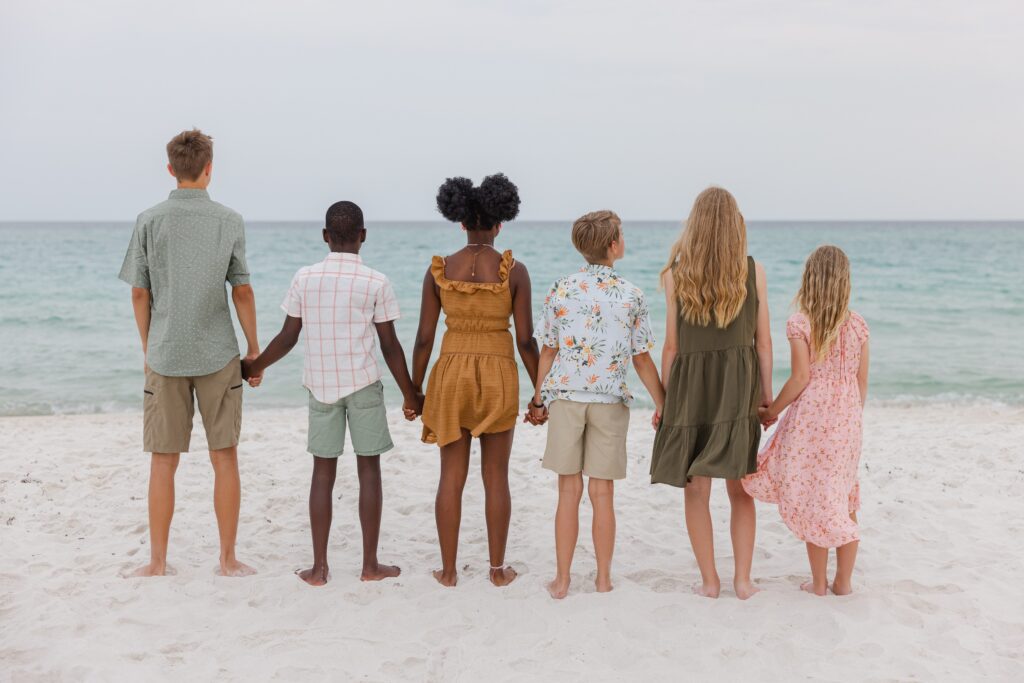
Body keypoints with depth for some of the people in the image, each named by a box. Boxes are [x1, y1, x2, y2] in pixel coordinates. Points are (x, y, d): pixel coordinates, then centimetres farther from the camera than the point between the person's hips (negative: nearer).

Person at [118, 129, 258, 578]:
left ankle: (157, 561, 15)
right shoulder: (229, 221, -3)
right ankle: (228, 559, 12)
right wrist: (254, 349, 7)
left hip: (165, 355, 1)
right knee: (225, 458, 7)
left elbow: (139, 293, 1)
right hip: (218, 355, -1)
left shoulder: (150, 220, -1)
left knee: (164, 461, 8)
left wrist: (147, 348, 13)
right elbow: (242, 292, -3)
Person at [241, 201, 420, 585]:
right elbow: (389, 346, -4)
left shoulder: (304, 278, -1)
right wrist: (410, 395, 5)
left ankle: (319, 567, 10)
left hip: (320, 385, 2)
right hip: (363, 384, -2)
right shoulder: (375, 283, -6)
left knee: (323, 471, 7)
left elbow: (288, 338, 2)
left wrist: (255, 367, 19)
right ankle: (370, 565, 11)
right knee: (368, 470, 6)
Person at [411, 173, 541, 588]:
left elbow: (424, 338, -2)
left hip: (451, 374, 1)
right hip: (499, 376, -1)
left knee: (451, 477, 9)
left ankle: (448, 570, 16)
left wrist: (415, 391, 8)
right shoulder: (513, 270, -7)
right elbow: (525, 339, -7)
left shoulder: (439, 270, -2)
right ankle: (498, 569, 18)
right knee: (496, 477, 10)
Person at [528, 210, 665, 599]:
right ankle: (603, 578, 17)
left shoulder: (562, 289, 0)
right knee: (602, 492, 7)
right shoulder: (631, 295, -2)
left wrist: (539, 399, 13)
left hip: (565, 396, 1)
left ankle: (562, 580, 12)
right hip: (610, 400, 0)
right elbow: (642, 360, 0)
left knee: (569, 491, 6)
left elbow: (547, 351, 3)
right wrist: (662, 404, 10)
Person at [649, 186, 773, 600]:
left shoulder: (677, 274, -4)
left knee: (696, 490, 9)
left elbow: (672, 345, -3)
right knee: (740, 488, 13)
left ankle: (709, 580, 15)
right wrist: (767, 394, 11)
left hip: (691, 384, -1)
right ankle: (742, 580, 14)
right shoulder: (754, 272, -2)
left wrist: (664, 397, 7)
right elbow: (763, 341, 1)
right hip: (740, 386, 1)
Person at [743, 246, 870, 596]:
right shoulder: (858, 324, 3)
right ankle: (843, 581, 20)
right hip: (847, 419, 4)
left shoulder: (800, 323, -10)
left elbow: (800, 378, -13)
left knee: (812, 499, 6)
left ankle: (819, 582, 14)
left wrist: (772, 410, 0)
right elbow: (862, 381, 6)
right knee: (844, 499, 13)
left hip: (810, 416, -4)